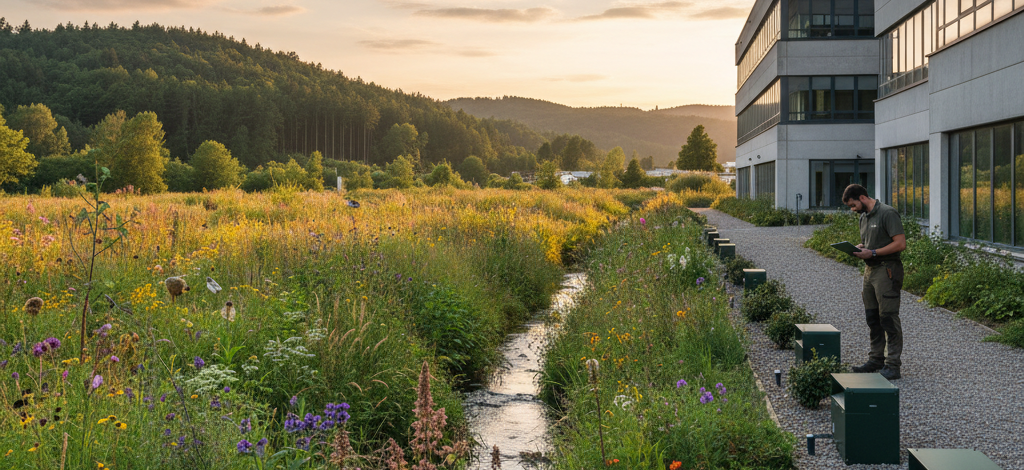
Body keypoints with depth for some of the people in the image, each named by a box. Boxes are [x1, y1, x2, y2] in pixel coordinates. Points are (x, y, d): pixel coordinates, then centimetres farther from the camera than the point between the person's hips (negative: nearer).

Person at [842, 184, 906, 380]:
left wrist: (873, 253, -19)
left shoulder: (888, 213, -13)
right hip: (870, 269, 9)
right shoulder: (864, 217, 15)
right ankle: (876, 359, 23)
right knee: (872, 318, 13)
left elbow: (900, 243, -18)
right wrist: (859, 248, 4)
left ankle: (893, 365, -5)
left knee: (889, 318, -8)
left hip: (887, 271, -9)